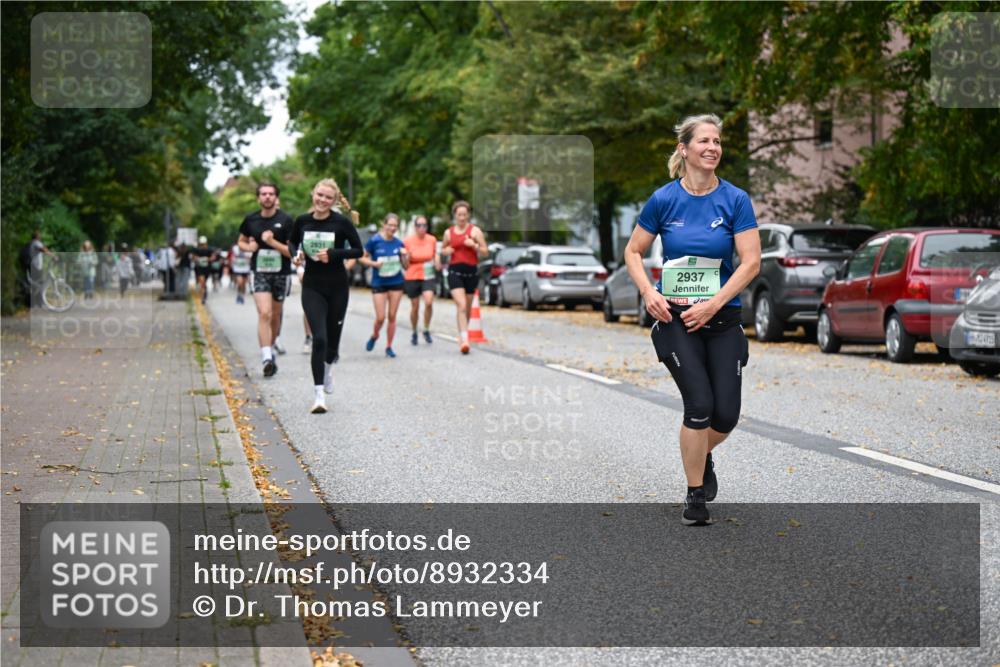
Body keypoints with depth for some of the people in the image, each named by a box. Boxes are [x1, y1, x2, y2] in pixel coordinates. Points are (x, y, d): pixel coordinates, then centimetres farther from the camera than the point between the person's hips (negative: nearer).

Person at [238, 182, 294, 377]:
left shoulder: (286, 220, -6)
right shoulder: (251, 220, 3)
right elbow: (241, 241, 19)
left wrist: (273, 242, -21)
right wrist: (249, 247, -3)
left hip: (281, 273, 0)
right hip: (260, 273, 0)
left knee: (275, 315, 12)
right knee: (264, 313, -16)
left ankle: (271, 349, 34)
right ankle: (267, 358, -22)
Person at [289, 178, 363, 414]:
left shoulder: (342, 222, -9)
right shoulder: (302, 221, -2)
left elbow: (358, 250, -4)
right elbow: (292, 243, 16)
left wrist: (333, 254, -18)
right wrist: (297, 254, -5)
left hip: (337, 287, 0)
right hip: (312, 286, 0)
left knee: (333, 336, 11)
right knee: (319, 338, -13)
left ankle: (328, 367, 47)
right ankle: (318, 394, -10)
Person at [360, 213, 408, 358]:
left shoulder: (399, 243, 2)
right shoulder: (374, 241, -7)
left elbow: (405, 266, 8)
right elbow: (363, 258, 0)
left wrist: (405, 255, -11)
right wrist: (374, 263, -16)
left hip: (396, 283, 2)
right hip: (379, 283, -2)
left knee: (392, 316, 3)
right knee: (380, 317, -4)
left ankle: (389, 347, 14)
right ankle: (374, 336, 28)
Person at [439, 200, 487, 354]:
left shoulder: (475, 231, 2)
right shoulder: (449, 232, 8)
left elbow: (485, 252, 1)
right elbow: (442, 249, 23)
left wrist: (474, 245, -17)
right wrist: (446, 251, -1)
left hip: (471, 271, 1)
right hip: (455, 271, 0)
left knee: (467, 307, 10)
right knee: (461, 305, -16)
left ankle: (462, 335, 31)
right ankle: (464, 338, -23)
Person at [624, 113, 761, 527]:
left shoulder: (735, 200, -3)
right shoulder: (664, 200, -2)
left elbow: (751, 262, -6)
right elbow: (633, 251, 7)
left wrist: (713, 304, -15)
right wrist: (649, 292, -10)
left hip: (722, 318, 2)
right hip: (676, 318, -1)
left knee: (726, 414, -2)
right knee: (700, 404, -13)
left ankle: (701, 455, 34)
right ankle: (696, 495, 5)